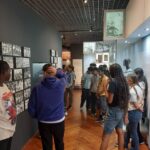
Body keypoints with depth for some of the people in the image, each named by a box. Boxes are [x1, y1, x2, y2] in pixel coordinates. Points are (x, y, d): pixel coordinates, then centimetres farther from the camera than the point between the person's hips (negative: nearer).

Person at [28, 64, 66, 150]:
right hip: (59, 121, 1)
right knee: (59, 143, 24)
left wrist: (36, 116, 10)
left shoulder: (37, 88, -15)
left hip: (43, 122, -1)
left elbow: (31, 108, -9)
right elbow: (63, 76, 12)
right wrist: (57, 72, -10)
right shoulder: (61, 84, -13)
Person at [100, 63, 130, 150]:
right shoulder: (124, 81, 4)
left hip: (114, 111, -8)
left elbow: (110, 100, -18)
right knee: (120, 132, 18)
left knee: (106, 135, -2)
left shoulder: (113, 81, -18)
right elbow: (126, 98, 10)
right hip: (122, 110, 8)